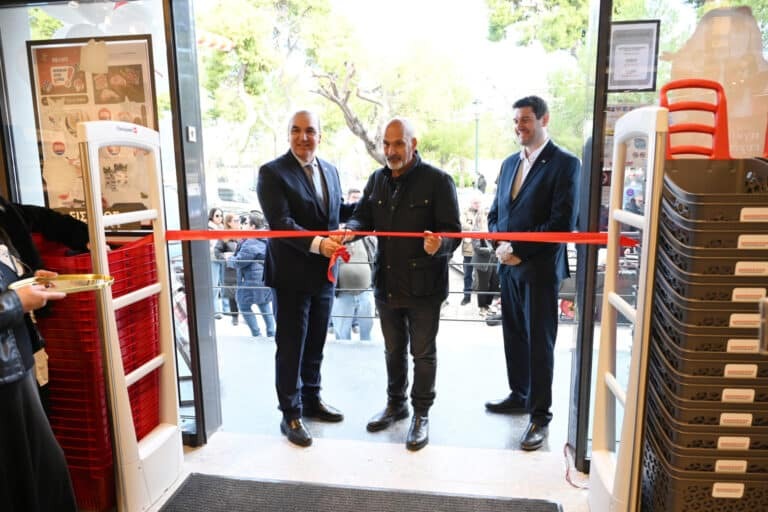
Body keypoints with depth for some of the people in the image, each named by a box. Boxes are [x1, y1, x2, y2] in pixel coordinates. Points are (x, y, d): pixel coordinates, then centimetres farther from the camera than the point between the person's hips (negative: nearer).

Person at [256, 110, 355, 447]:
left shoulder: (330, 170, 10)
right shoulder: (272, 172, -10)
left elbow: (339, 210, 19)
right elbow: (281, 223, -20)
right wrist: (317, 244, -32)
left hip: (323, 273, 6)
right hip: (291, 275, -6)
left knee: (315, 343, 19)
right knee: (291, 347, 5)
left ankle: (311, 400, 36)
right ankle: (291, 415, 19)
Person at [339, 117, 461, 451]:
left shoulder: (437, 180, -11)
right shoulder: (377, 180, 7)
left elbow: (453, 231, -14)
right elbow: (363, 217, 7)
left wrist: (438, 244, -37)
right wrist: (350, 230, -17)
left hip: (423, 285, -5)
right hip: (386, 282, 5)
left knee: (423, 352, 9)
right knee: (393, 350, 20)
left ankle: (421, 414, 27)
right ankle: (396, 404, 40)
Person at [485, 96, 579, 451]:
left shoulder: (564, 163, -8)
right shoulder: (510, 162, 14)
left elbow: (563, 222, -16)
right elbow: (495, 213, 15)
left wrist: (520, 250, -15)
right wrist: (501, 243, -5)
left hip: (540, 266, -7)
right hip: (509, 265, 7)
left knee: (539, 341, 1)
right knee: (514, 335, 16)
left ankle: (540, 415, 13)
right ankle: (519, 395, 33)